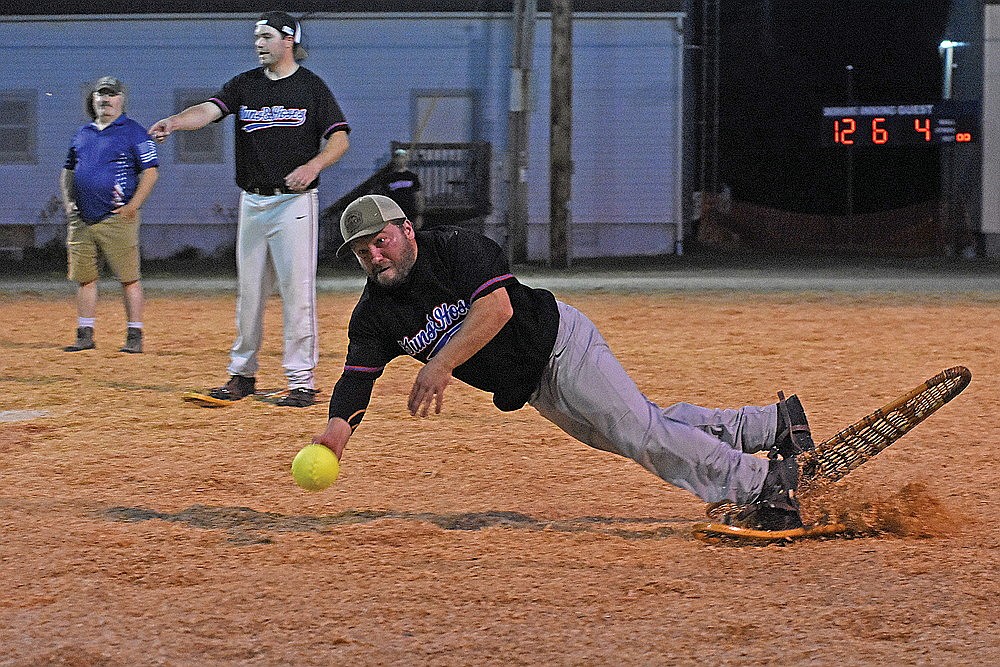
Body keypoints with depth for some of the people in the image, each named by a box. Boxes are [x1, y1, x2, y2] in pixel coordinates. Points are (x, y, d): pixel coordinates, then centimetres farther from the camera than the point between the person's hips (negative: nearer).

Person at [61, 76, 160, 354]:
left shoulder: (133, 132, 0)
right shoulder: (83, 134, 18)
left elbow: (150, 171, -5)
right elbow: (68, 171, 27)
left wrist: (132, 207, -12)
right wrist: (68, 201, 11)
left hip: (117, 219, -6)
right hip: (81, 220, 6)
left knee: (129, 278, -6)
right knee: (84, 278, 6)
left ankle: (134, 335, -3)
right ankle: (85, 335, 13)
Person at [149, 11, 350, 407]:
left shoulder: (311, 87, 1)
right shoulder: (245, 85, 10)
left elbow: (340, 139, -2)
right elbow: (209, 110, -6)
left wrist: (313, 165, -21)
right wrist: (174, 122, -27)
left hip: (295, 201, -4)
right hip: (252, 201, 4)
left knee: (297, 291, -8)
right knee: (249, 290, 9)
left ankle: (302, 382, -6)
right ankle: (242, 374, 18)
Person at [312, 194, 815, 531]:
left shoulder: (453, 248, -19)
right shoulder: (373, 316, -1)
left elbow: (497, 308, -32)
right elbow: (356, 380, -9)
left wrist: (442, 364, -39)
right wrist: (336, 429, -30)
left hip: (558, 341, -6)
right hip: (536, 392, 6)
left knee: (640, 432, -19)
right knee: (647, 431, 7)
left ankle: (764, 481, -12)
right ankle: (772, 424, 19)